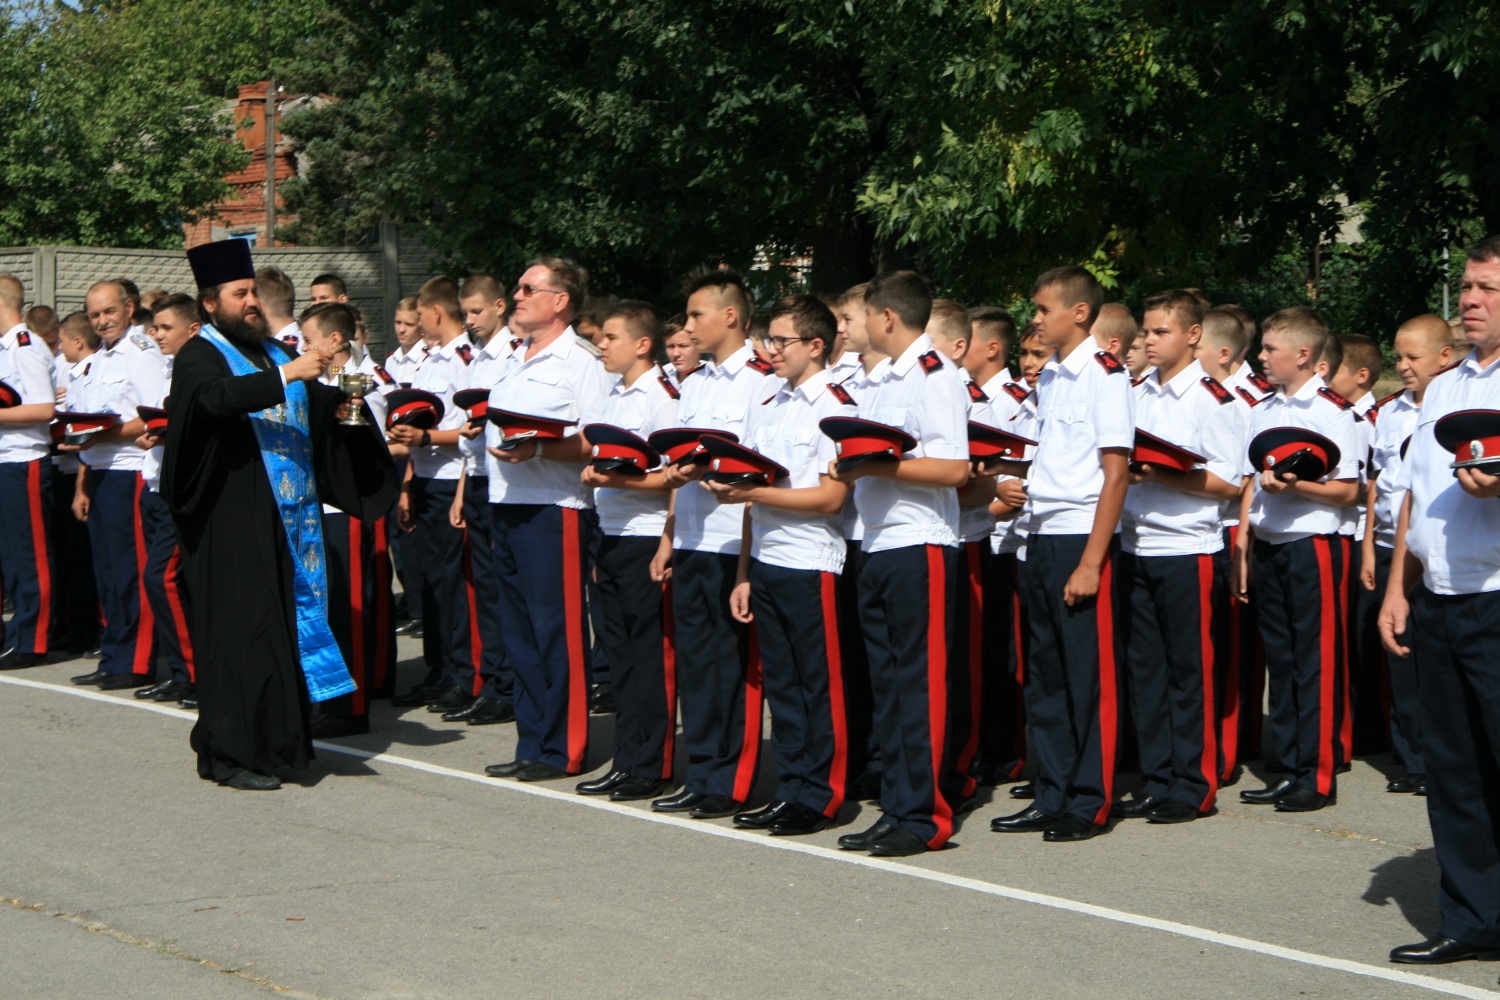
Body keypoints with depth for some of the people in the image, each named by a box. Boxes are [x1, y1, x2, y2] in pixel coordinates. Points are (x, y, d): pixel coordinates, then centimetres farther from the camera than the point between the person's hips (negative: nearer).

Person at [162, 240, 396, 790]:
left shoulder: (272, 351, 19)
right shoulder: (198, 357, -4)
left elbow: (315, 405, 19)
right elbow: (218, 396, -24)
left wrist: (341, 398, -4)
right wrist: (286, 376, -32)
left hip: (287, 514, 7)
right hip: (233, 520, -7)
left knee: (288, 618, 8)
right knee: (239, 628, -6)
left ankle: (276, 739, 15)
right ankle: (230, 753, -2)